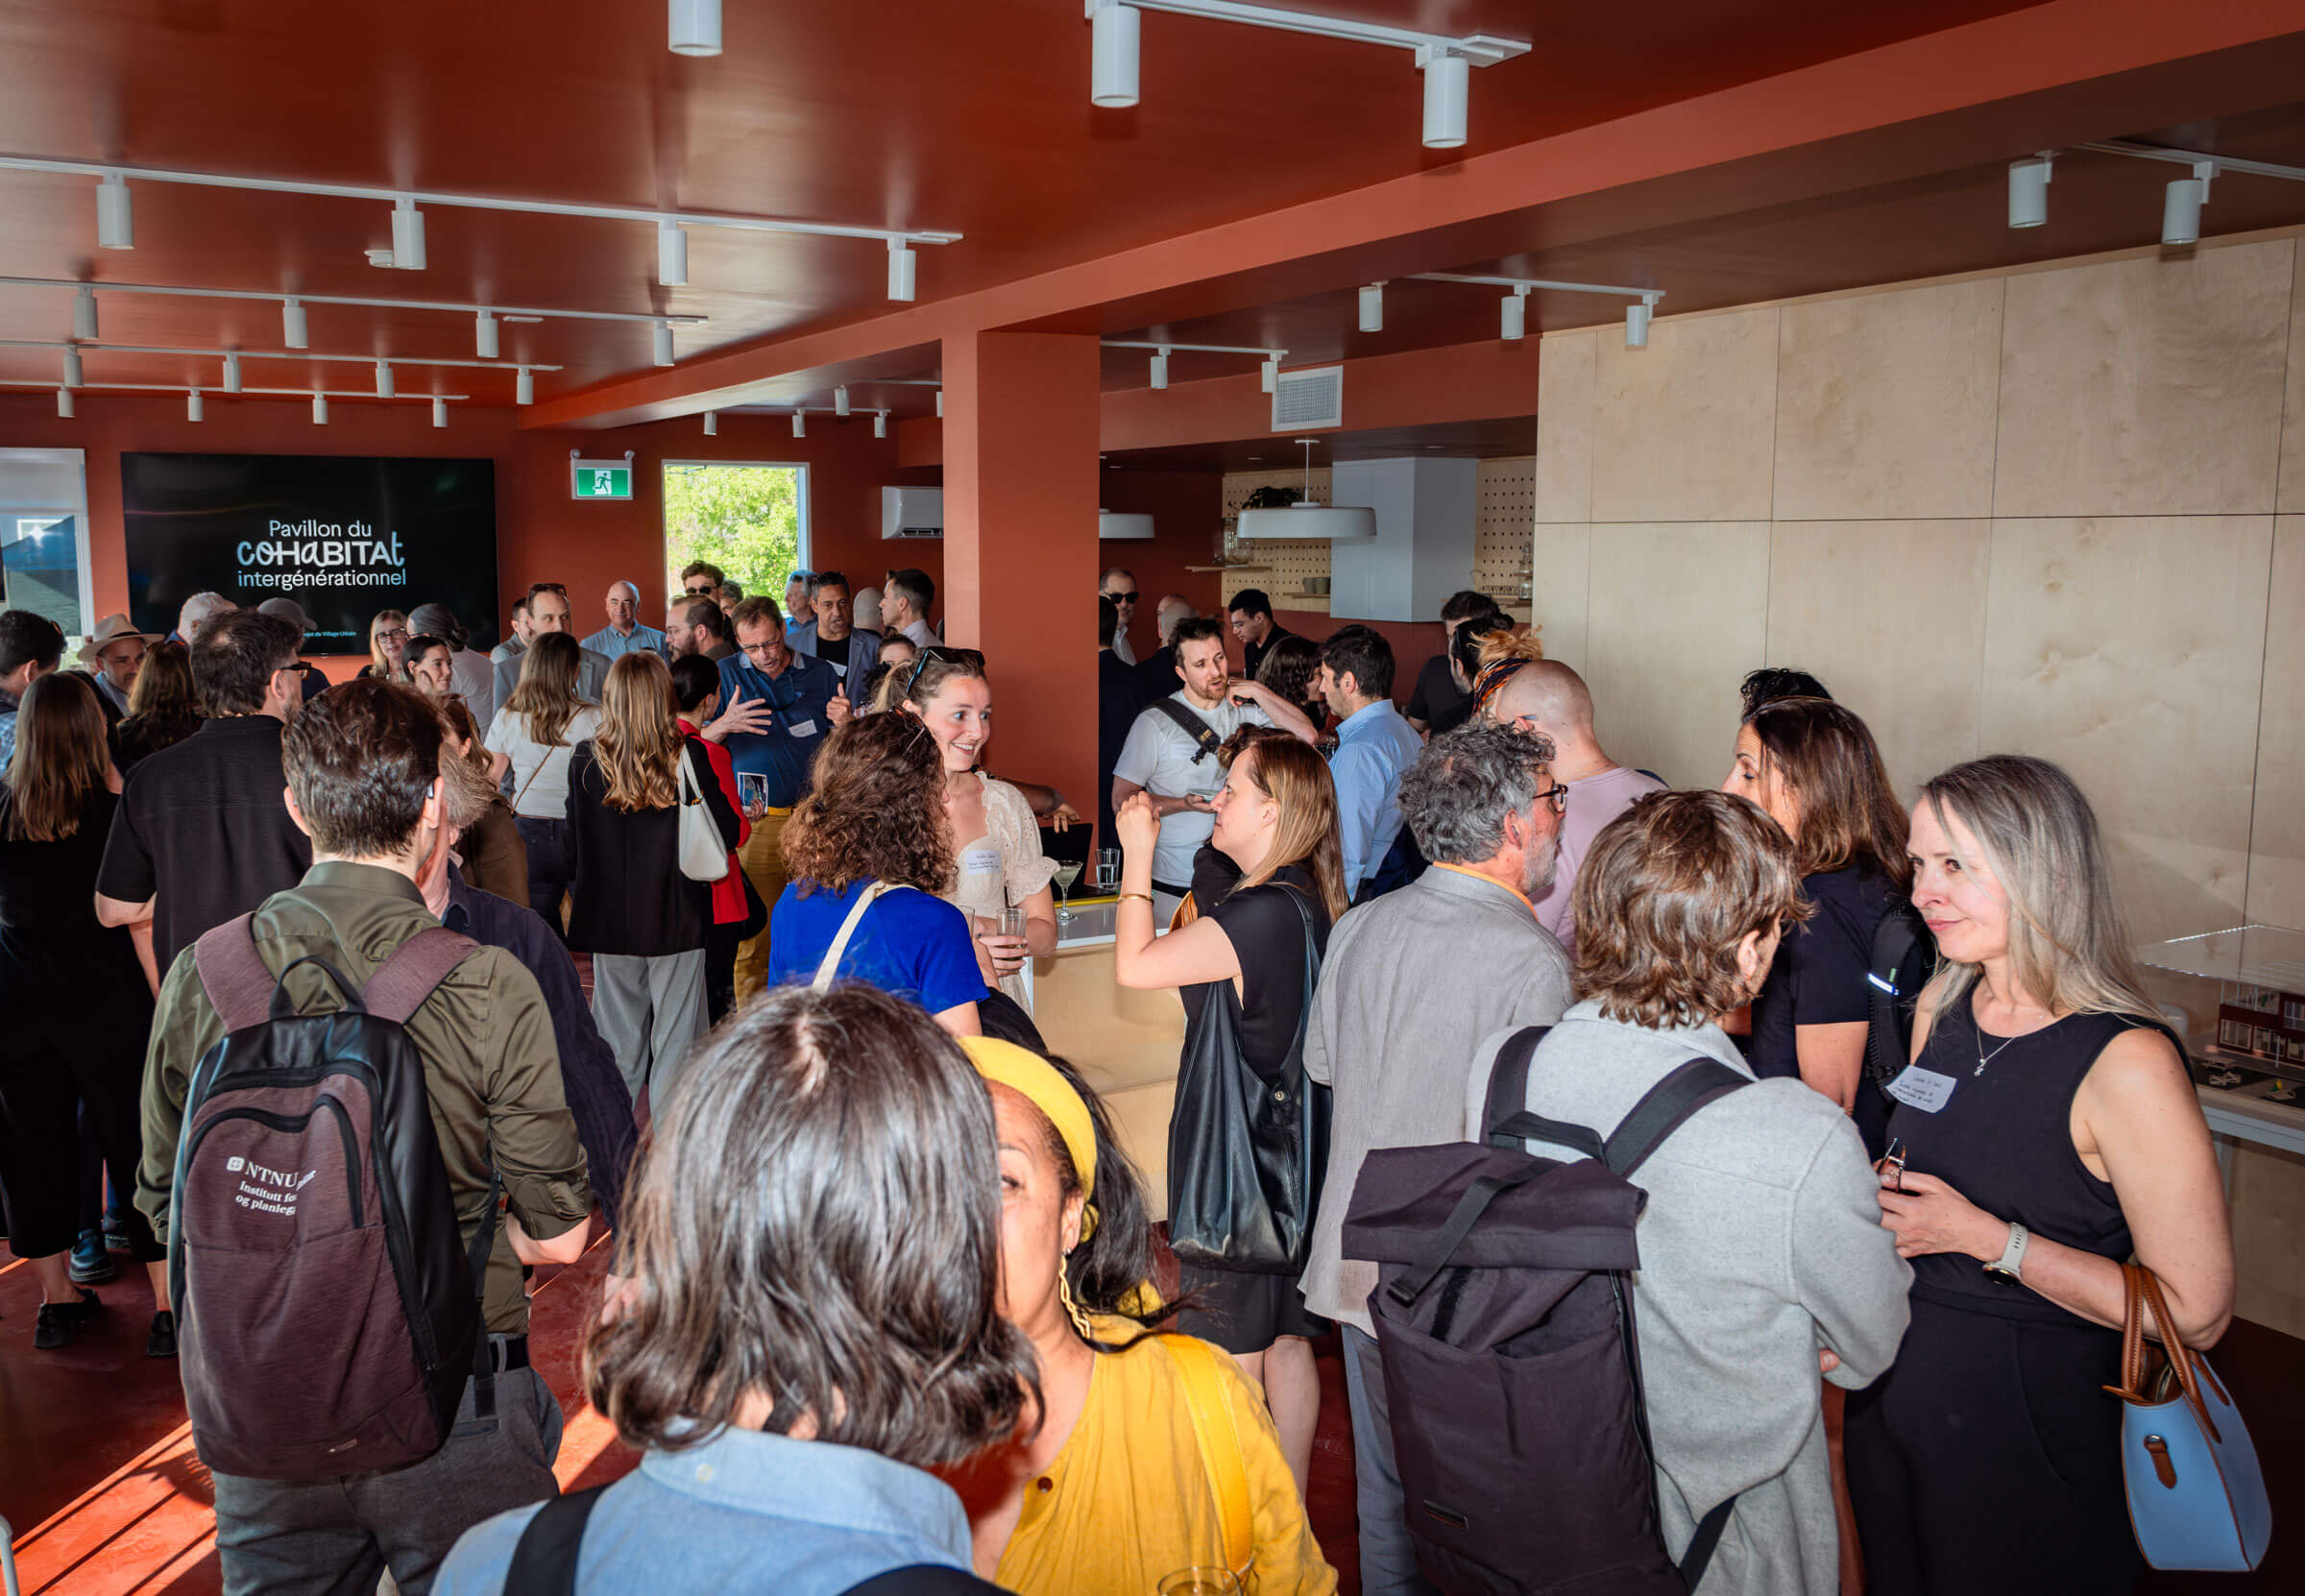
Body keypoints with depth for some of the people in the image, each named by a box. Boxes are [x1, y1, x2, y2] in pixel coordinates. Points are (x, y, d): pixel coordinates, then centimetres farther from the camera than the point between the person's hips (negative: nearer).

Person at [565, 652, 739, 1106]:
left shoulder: (586, 760, -5)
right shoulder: (688, 755, -11)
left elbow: (576, 843, 2)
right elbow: (726, 831, -6)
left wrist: (579, 897, 17)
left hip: (610, 918, 2)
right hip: (677, 916, -2)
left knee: (618, 1039, 13)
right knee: (675, 1034, 6)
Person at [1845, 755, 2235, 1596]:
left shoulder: (2127, 1062, -22)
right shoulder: (1941, 1006, 1)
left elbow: (2195, 1313, -22)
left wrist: (1987, 1239, -23)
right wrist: (1881, 1195, -4)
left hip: (2026, 1426, -6)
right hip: (1893, 1390, 7)